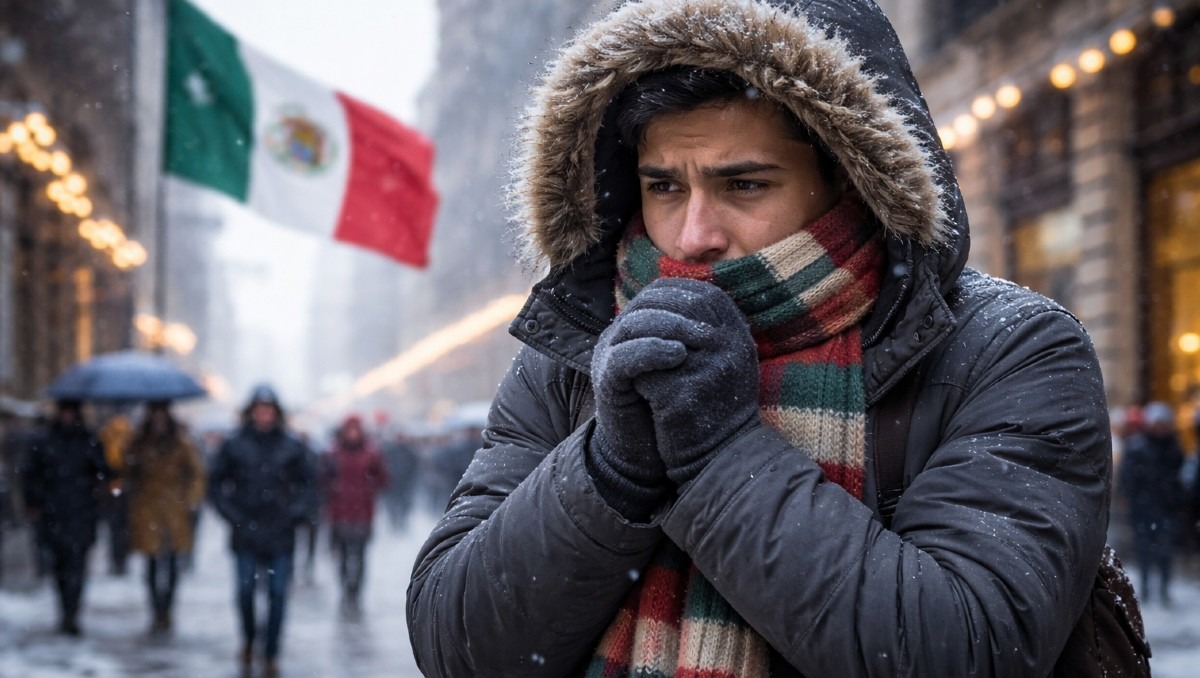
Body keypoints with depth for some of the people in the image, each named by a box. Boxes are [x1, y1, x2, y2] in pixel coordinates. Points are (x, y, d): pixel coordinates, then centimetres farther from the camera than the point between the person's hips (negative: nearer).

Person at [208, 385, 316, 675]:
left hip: (280, 534, 0)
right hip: (246, 532, 0)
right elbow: (216, 483, 8)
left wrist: (295, 514, -2)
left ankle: (271, 652, 8)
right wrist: (233, 515, -2)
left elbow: (309, 484, 10)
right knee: (245, 589, -2)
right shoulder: (234, 445, 3)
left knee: (278, 593, -2)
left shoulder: (292, 447, 4)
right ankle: (249, 637, 25)